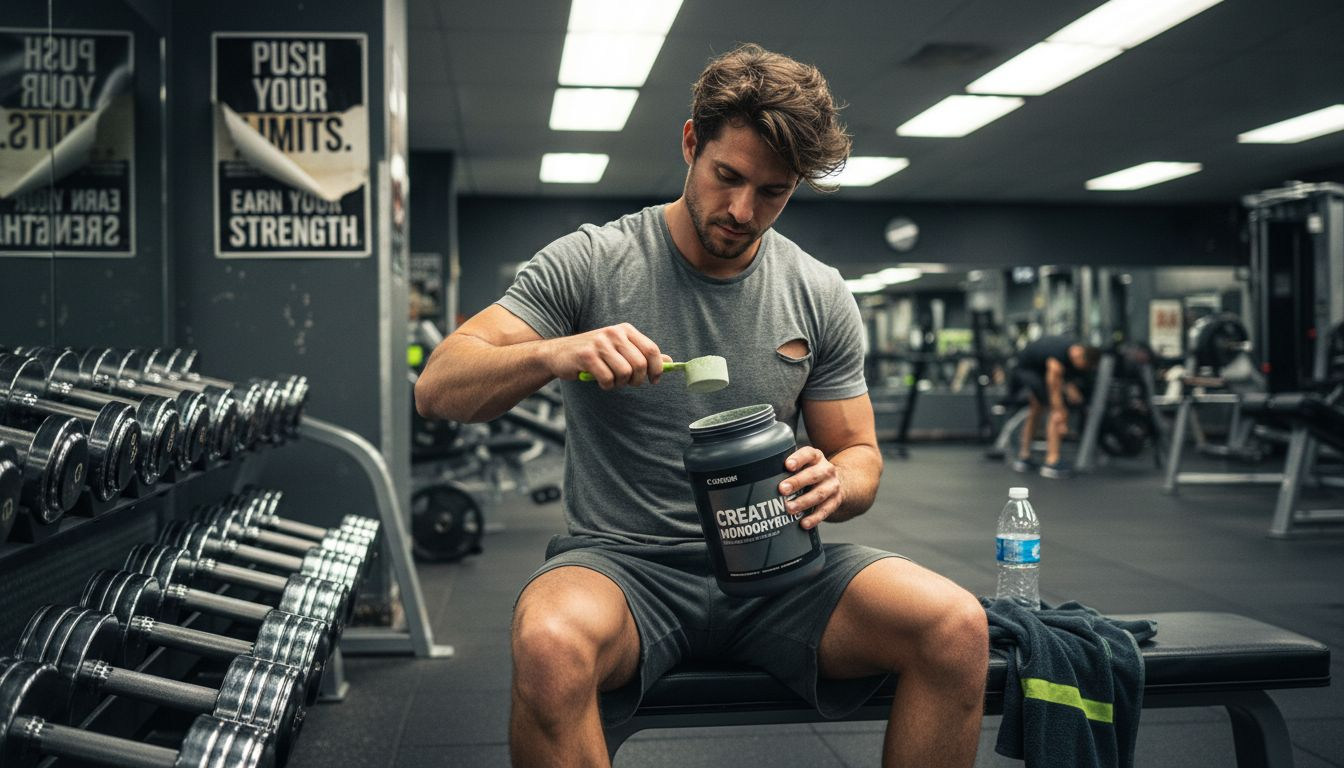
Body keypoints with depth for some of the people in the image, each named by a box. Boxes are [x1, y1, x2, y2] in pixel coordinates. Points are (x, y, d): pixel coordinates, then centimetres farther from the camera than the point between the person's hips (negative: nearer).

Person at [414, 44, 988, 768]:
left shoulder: (820, 296, 7)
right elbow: (438, 388, -6)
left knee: (956, 626, -22)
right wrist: (553, 353, -26)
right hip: (621, 559, -3)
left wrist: (834, 484, -14)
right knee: (550, 645, -38)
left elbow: (859, 456, 12)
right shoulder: (589, 263, -3)